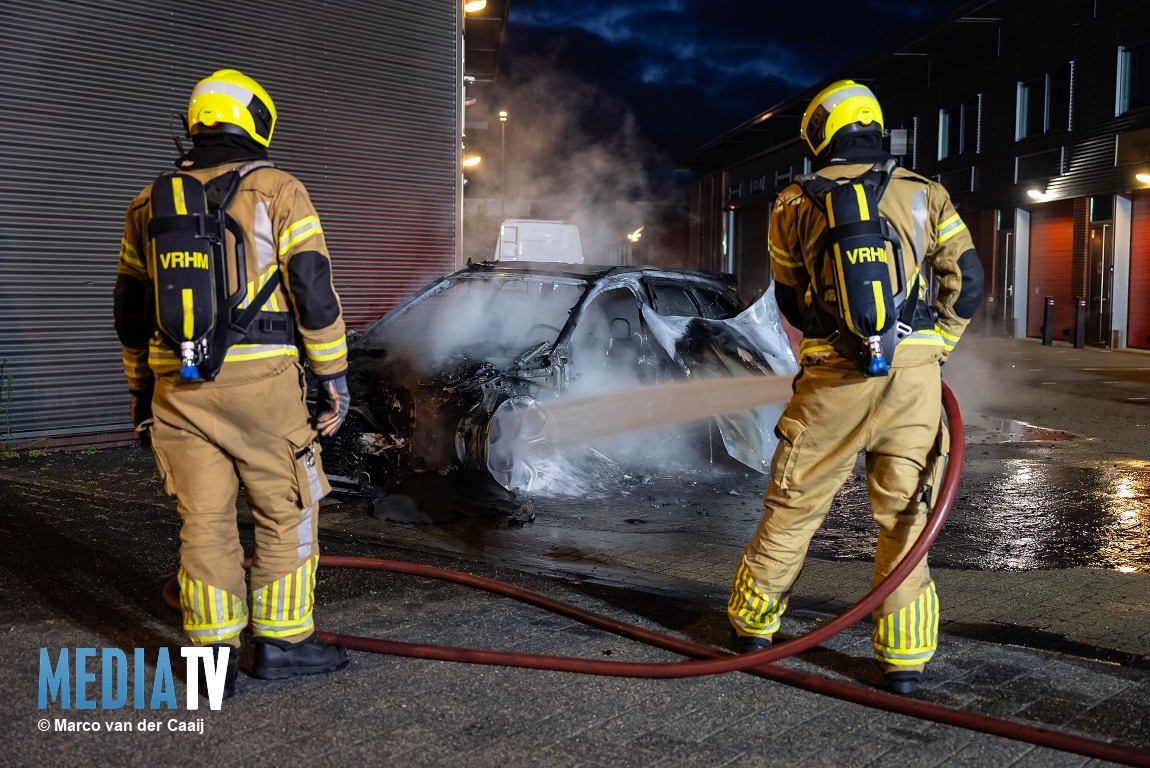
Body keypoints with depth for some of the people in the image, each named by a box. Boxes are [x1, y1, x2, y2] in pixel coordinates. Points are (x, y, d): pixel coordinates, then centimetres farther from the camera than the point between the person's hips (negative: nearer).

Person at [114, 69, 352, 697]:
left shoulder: (151, 203, 12)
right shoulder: (278, 192, -2)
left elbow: (130, 309, 15)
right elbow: (313, 290, -9)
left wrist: (141, 389, 23)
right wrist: (333, 375, -3)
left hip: (178, 386, 4)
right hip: (261, 380, -4)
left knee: (204, 520, 9)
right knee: (285, 511, 9)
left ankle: (214, 654, 12)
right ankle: (281, 640, 14)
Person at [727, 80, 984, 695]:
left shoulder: (794, 205, 7)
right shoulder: (924, 195, 8)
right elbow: (968, 282, 6)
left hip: (833, 377, 0)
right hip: (913, 376, 1)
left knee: (794, 504, 12)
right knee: (903, 514, 8)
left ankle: (753, 621, 27)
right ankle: (905, 657, 10)